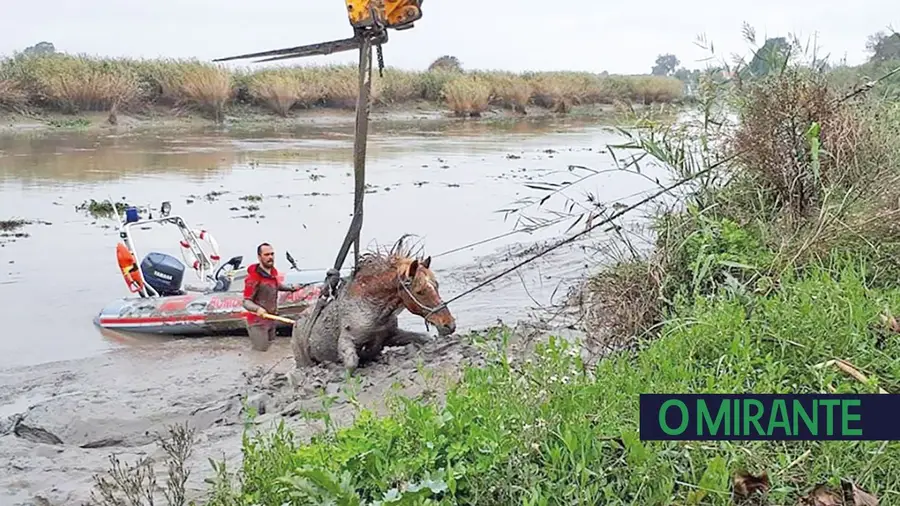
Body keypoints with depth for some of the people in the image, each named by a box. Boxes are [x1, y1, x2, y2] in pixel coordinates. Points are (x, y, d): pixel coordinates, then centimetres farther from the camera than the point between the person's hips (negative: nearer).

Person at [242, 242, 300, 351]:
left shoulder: (273, 271, 5)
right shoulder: (253, 277, -21)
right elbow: (247, 302, -22)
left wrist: (291, 288, 22)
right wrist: (257, 309, -40)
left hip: (271, 320, 8)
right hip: (258, 322, -8)